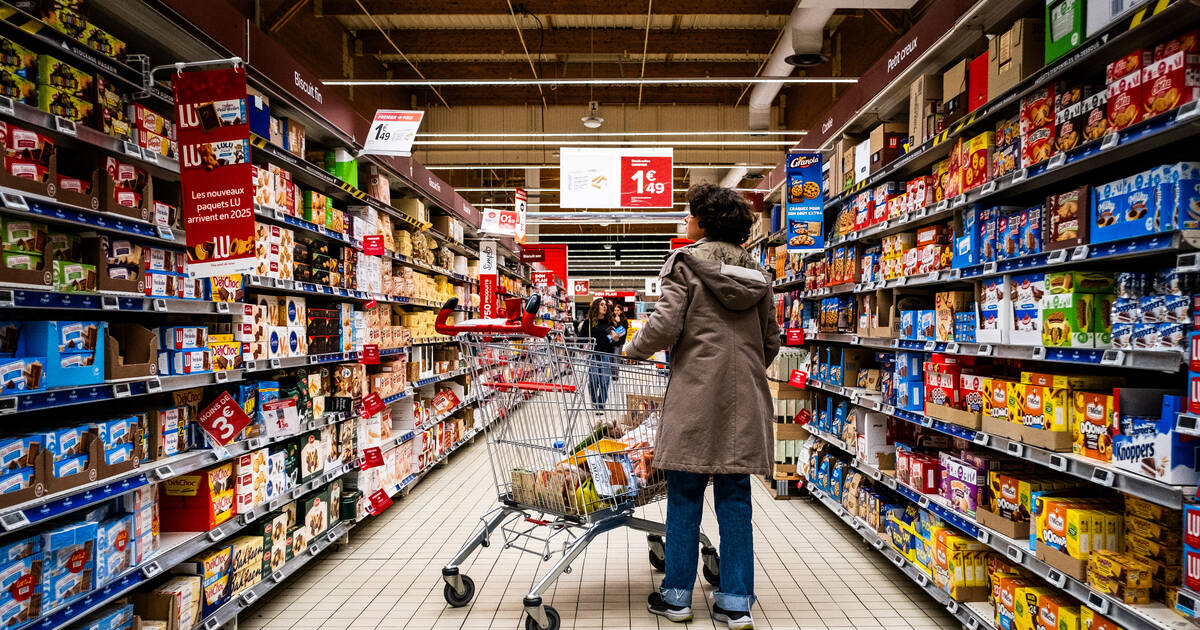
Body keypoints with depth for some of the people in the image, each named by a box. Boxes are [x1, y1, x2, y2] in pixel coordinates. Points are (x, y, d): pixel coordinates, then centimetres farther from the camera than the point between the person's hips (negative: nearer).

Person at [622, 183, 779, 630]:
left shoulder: (686, 263, -5)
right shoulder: (756, 273, 12)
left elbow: (665, 326, -13)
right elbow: (771, 343, 14)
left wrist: (632, 349, 5)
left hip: (697, 395, -5)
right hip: (745, 399, 5)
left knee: (684, 495, 7)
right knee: (735, 498, 10)